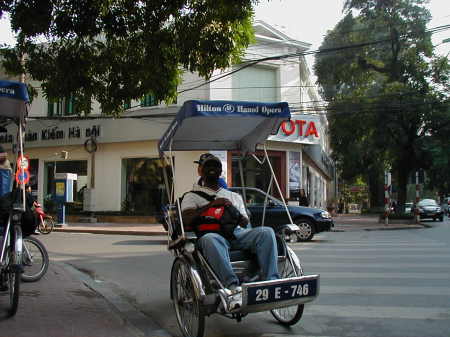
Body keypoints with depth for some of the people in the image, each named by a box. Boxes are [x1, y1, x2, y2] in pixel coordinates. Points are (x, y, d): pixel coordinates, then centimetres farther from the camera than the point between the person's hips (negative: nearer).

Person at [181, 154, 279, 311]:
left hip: (237, 233, 4)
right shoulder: (192, 195, 20)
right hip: (212, 233, -3)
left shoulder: (234, 196, 31)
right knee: (210, 239, -41)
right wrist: (211, 204, -6)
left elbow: (246, 223, 21)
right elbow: (187, 219, 0)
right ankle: (232, 286, -52)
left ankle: (272, 282, -35)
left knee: (266, 232, -26)